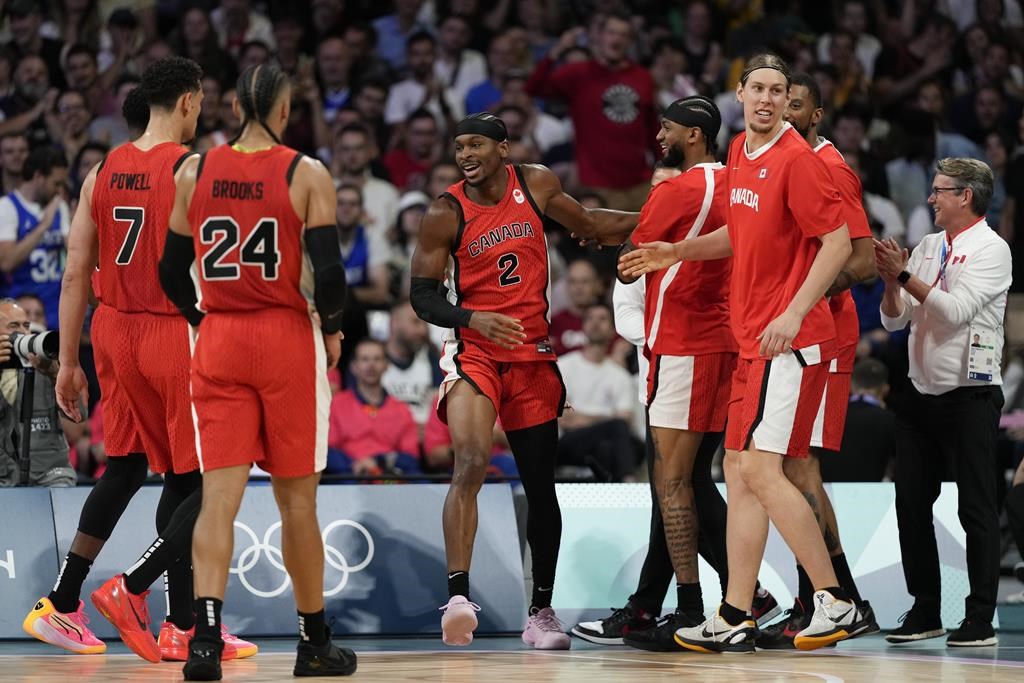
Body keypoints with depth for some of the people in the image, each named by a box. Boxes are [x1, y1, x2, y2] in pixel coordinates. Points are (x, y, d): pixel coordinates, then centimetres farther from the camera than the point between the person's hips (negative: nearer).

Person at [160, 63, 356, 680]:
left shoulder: (194, 172, 3)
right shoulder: (307, 175, -7)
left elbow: (172, 273, 5)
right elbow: (330, 270, -12)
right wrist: (332, 330, 7)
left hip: (218, 343, 2)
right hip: (288, 340, -2)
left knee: (220, 493, -2)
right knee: (297, 497, 8)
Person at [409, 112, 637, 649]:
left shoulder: (536, 185, 2)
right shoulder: (445, 214, -7)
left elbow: (586, 224, 19)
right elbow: (421, 296, -6)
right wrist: (473, 318, -22)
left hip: (533, 354, 4)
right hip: (474, 353, -4)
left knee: (540, 484, 8)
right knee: (471, 463, -25)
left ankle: (541, 609, 20)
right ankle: (458, 594, -29)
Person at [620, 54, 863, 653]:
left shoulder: (797, 159, -13)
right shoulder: (740, 153, 13)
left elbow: (839, 242, -16)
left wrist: (794, 313, -22)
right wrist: (676, 252, 19)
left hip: (791, 340, -9)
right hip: (753, 341, 9)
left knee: (761, 469, -14)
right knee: (741, 472, 8)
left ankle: (836, 603, -7)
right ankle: (735, 620, 10)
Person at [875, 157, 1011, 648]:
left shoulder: (991, 249, -6)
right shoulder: (928, 247, 13)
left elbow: (957, 309, -19)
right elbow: (894, 319, 11)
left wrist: (906, 276, -17)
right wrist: (890, 282, -7)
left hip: (969, 394, -7)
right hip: (922, 394, 7)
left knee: (975, 507, -4)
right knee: (911, 504, 6)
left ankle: (980, 620, -3)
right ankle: (925, 612, 15)